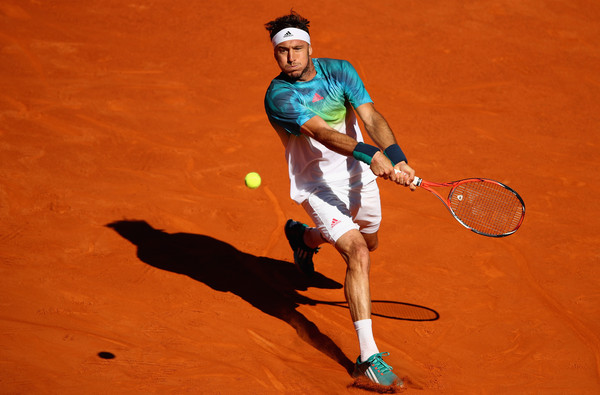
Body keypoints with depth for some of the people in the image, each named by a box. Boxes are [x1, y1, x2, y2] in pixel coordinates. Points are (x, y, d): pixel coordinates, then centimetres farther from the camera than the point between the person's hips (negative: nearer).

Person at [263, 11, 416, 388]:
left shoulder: (339, 71, -8)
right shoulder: (278, 96, -22)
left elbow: (372, 117, -18)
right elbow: (321, 132, -35)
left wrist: (397, 159, -35)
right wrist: (371, 155, -49)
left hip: (358, 176, 6)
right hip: (318, 186, -6)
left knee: (369, 241, 28)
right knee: (358, 256, -23)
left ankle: (304, 236, 59)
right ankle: (368, 357, -23)